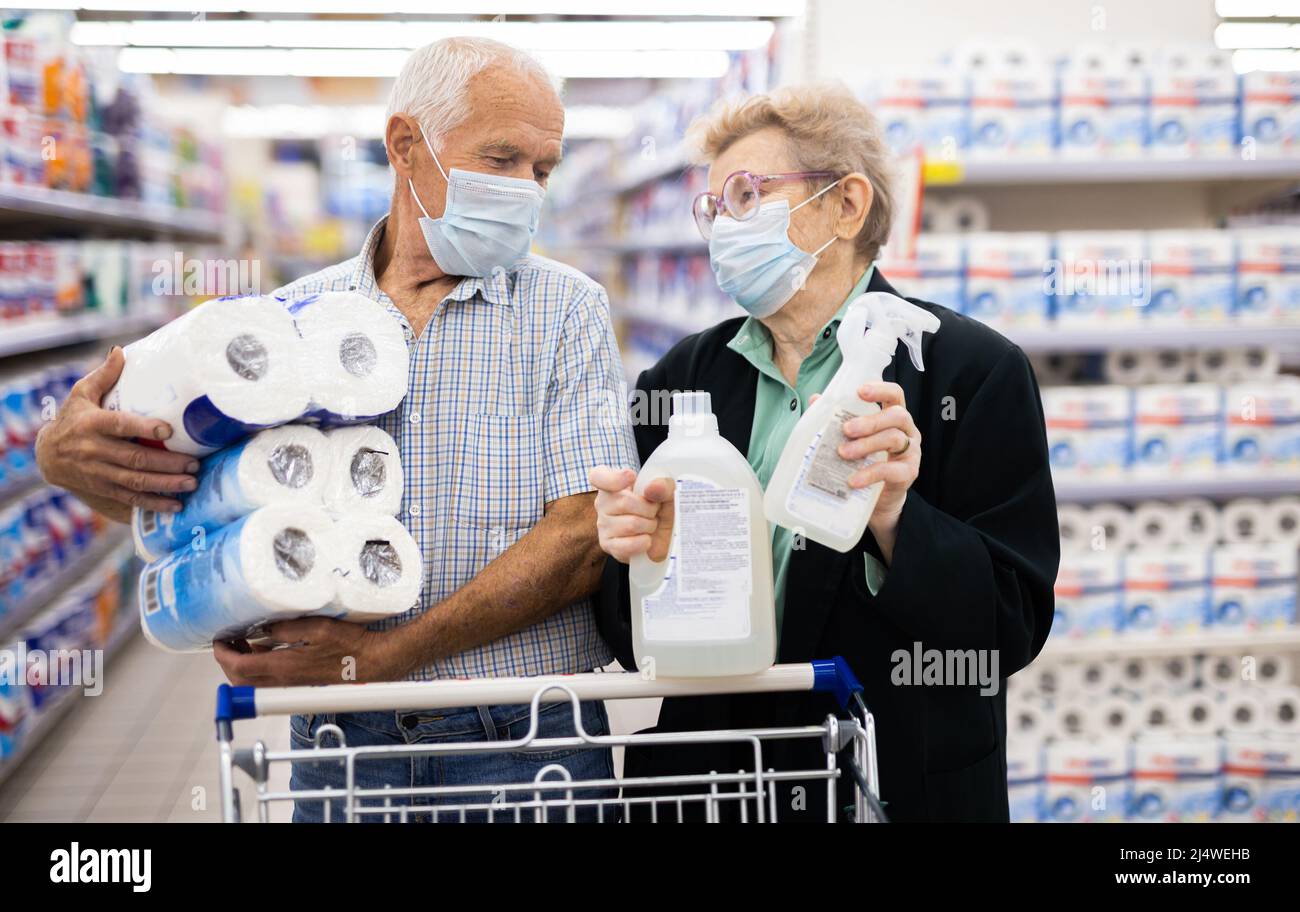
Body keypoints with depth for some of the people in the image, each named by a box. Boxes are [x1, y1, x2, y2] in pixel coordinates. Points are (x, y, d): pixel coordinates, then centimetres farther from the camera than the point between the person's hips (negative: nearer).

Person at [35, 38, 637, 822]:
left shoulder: (568, 309, -1)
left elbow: (583, 536, -11)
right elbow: (156, 484, 11)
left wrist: (385, 654, -19)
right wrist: (66, 453, -13)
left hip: (525, 744, -2)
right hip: (342, 745, 2)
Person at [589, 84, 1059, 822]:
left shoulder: (978, 371, -9)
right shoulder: (682, 378, 2)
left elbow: (1011, 631, -12)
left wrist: (894, 519, -26)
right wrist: (647, 558, -15)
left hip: (903, 788, -3)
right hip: (714, 774, 3)